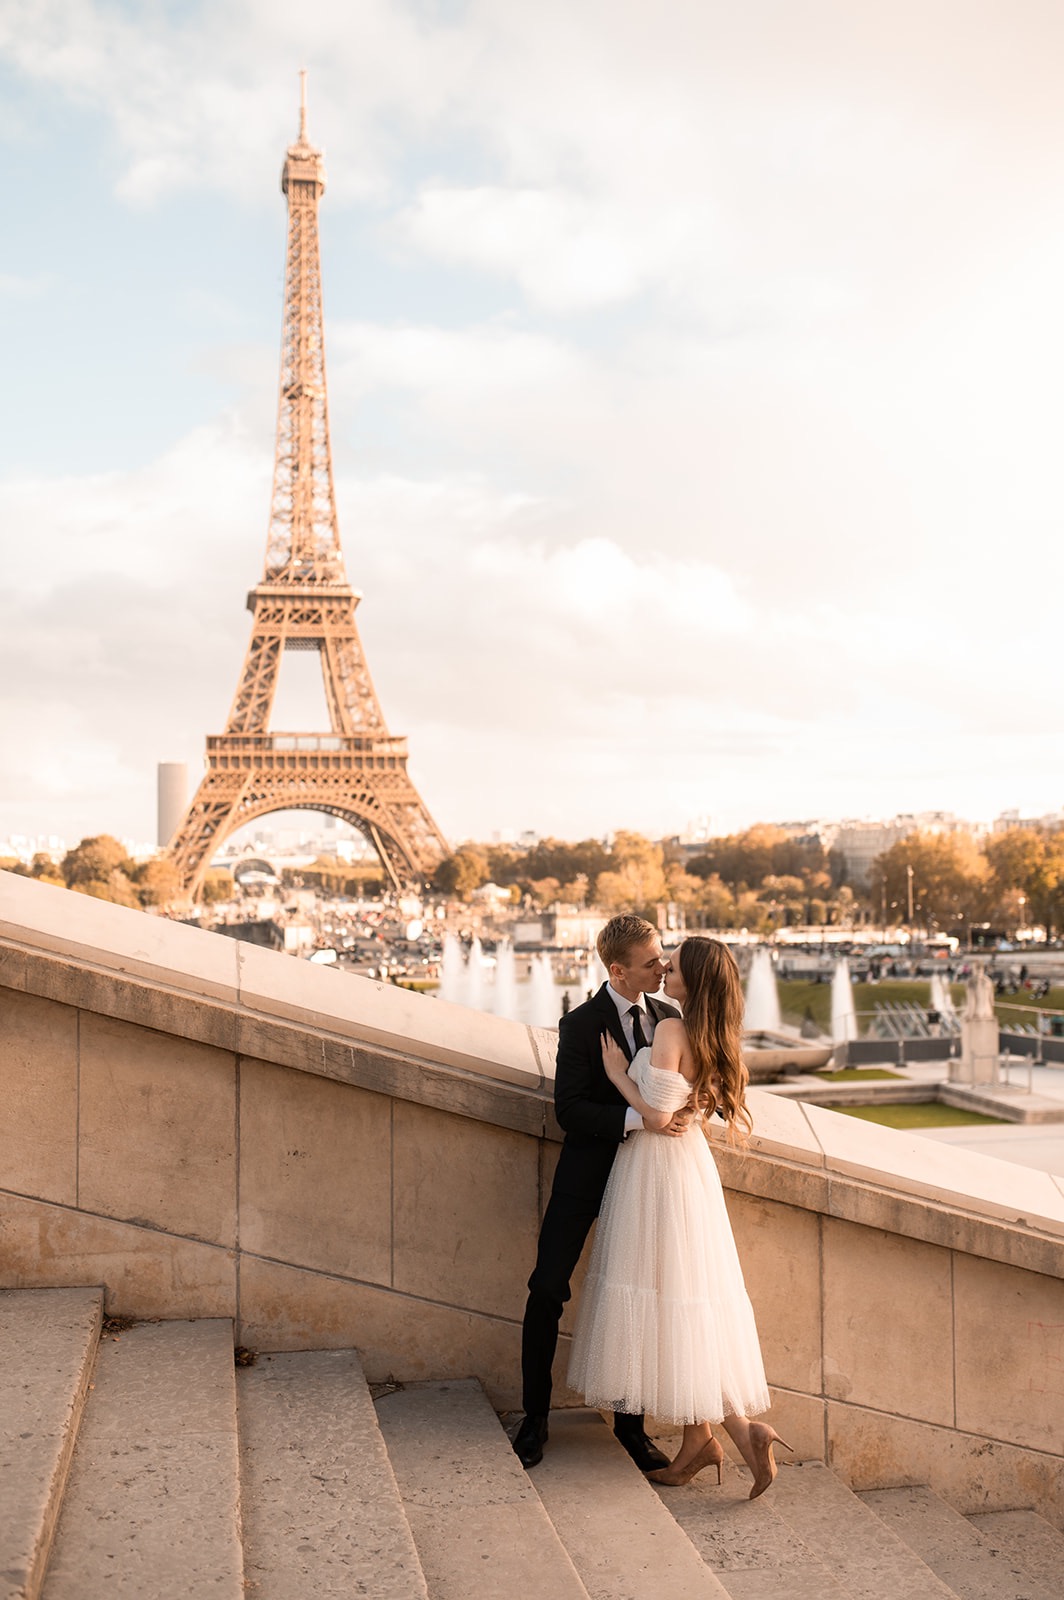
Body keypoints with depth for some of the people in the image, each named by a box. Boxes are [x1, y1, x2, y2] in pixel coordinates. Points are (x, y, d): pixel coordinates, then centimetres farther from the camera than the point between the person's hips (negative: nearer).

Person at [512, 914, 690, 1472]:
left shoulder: (668, 1018, 4)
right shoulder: (581, 1024, -11)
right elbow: (569, 1109, -17)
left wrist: (683, 1110, -9)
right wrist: (638, 1118, -28)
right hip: (588, 1174, -4)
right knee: (547, 1291, -3)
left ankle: (630, 1422, 22)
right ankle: (534, 1419, 12)